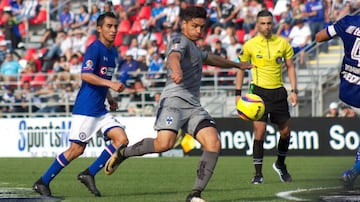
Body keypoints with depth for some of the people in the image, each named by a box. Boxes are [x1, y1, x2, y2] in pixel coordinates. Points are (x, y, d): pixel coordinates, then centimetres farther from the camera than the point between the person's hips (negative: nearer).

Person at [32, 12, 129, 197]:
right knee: (77, 149, -7)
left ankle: (89, 174, 1)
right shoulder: (94, 48, -11)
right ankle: (42, 183, 5)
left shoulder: (113, 52, 15)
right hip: (85, 108, -8)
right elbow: (85, 75, -23)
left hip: (101, 110, 8)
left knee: (121, 140, -5)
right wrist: (110, 84, -29)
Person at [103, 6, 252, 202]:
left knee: (213, 143, -13)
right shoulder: (180, 41, 0)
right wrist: (177, 70, -48)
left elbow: (210, 58, 52)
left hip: (193, 106, 9)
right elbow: (174, 56, -24)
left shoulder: (193, 47, 30)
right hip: (174, 101, -9)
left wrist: (236, 65, 66)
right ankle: (123, 152, 0)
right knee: (164, 143, -27)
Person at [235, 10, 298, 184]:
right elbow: (241, 69, 6)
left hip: (278, 91, 3)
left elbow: (290, 67, 9)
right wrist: (238, 93, 0)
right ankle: (258, 173, -5)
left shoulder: (283, 43, 1)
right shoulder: (250, 45, -3)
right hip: (259, 90, -3)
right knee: (259, 131, -11)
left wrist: (294, 90, 1)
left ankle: (280, 164, 31)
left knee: (285, 131, 6)